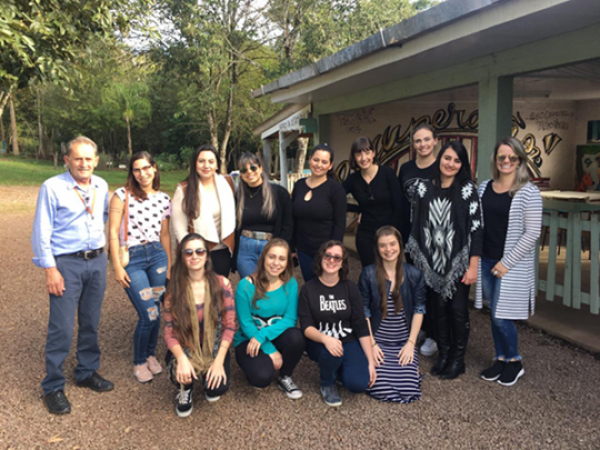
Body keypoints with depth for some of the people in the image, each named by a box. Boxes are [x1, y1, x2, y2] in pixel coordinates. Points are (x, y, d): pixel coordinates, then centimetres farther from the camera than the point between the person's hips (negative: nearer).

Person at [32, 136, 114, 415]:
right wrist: (50, 269, -13)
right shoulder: (52, 187, -11)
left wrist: (101, 233, 7)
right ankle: (53, 387, 13)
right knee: (62, 328, -2)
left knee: (90, 323, 14)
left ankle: (87, 372, 30)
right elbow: (41, 232, -10)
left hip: (97, 261, 5)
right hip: (66, 263, -5)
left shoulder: (101, 186, 5)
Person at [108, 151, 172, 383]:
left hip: (157, 255, 4)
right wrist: (117, 266, -10)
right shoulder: (122, 195, -5)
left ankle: (150, 354, 32)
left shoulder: (163, 199, 7)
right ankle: (139, 362, 17)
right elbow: (113, 232, -7)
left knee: (155, 311, 7)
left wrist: (169, 265, 15)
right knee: (149, 314, -7)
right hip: (131, 259, -4)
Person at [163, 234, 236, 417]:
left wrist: (219, 361, -19)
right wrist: (181, 358, -28)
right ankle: (185, 390, 7)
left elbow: (229, 326, -8)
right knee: (181, 374, -33)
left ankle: (209, 383, 16)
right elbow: (169, 331, -10)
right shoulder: (174, 288, -7)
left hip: (214, 347, 0)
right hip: (185, 347, 0)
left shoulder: (221, 284, -9)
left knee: (218, 388, -24)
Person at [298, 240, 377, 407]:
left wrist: (371, 361, -7)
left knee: (359, 383, -22)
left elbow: (361, 326, -2)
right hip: (319, 342, -2)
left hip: (348, 341, 2)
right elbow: (306, 327, -14)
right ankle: (327, 384, -3)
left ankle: (338, 368, 12)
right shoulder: (308, 289, -7)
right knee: (331, 353, -37)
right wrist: (325, 339, -35)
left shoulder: (350, 288, -2)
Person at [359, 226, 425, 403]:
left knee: (409, 388, -12)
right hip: (377, 341, -1)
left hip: (404, 342, 1)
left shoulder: (414, 274, -2)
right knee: (381, 388, -15)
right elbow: (363, 311, -4)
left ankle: (411, 362, 21)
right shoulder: (368, 274, -8)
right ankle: (379, 363, 19)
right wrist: (371, 344, -9)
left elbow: (419, 310, 2)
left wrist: (411, 342, -5)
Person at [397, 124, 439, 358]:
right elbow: (400, 203, 10)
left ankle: (434, 335, 15)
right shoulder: (406, 169, 7)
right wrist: (400, 233, 8)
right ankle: (419, 327, 28)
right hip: (410, 233, 5)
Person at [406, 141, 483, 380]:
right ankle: (443, 353, 28)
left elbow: (476, 228, -8)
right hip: (433, 262, 3)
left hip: (459, 262, -2)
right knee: (439, 307, 11)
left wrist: (473, 266, -11)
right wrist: (418, 259, 6)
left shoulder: (467, 190, -6)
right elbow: (416, 225, 7)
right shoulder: (424, 188, 2)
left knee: (458, 309, 4)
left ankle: (458, 358, 22)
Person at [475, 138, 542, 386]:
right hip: (487, 261, 5)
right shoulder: (484, 187, 6)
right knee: (494, 314, 13)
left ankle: (514, 362, 19)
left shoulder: (529, 192, -9)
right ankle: (501, 359, 29)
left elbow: (532, 233, -13)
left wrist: (507, 262, -14)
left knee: (500, 315, -3)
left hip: (512, 265, -5)